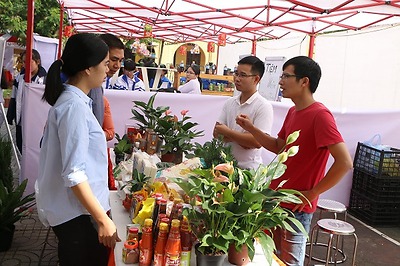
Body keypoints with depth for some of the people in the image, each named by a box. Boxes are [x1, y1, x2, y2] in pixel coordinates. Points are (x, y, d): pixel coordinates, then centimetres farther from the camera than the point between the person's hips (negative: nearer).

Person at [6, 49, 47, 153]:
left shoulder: (45, 78, -10)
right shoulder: (19, 78, 6)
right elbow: (13, 100, 13)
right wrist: (9, 117, 11)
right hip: (21, 121, 5)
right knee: (21, 146, 15)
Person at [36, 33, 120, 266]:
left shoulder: (71, 100, 8)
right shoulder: (75, 106, -20)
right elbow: (74, 174, -24)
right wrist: (103, 219, -22)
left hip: (78, 210, 9)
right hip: (78, 214, -9)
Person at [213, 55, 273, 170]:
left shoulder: (264, 106, -12)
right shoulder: (230, 102, 6)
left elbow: (258, 141, -21)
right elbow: (217, 132, 2)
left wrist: (227, 132, -13)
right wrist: (240, 138, -16)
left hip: (248, 168, -5)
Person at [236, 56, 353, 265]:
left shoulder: (320, 115, -21)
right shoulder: (293, 112, 7)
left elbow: (345, 162, -26)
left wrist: (313, 193, -19)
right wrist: (251, 128, 4)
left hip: (296, 208, -8)